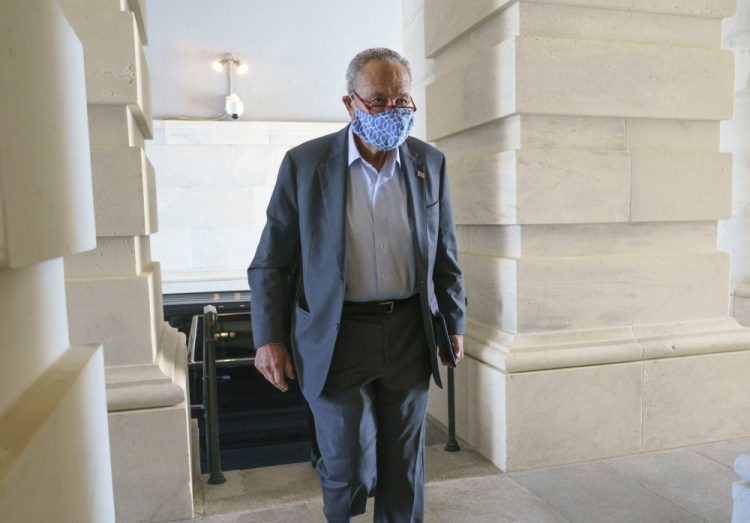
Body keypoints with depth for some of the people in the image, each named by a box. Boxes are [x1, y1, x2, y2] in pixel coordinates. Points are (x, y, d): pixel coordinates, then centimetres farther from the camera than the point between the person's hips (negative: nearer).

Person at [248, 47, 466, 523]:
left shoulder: (430, 162, 2)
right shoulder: (305, 163, -6)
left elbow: (445, 253, 10)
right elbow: (271, 261, -2)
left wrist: (455, 321, 12)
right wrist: (269, 338, -4)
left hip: (410, 335, 3)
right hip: (336, 337, -2)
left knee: (404, 465, 13)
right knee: (350, 468, 6)